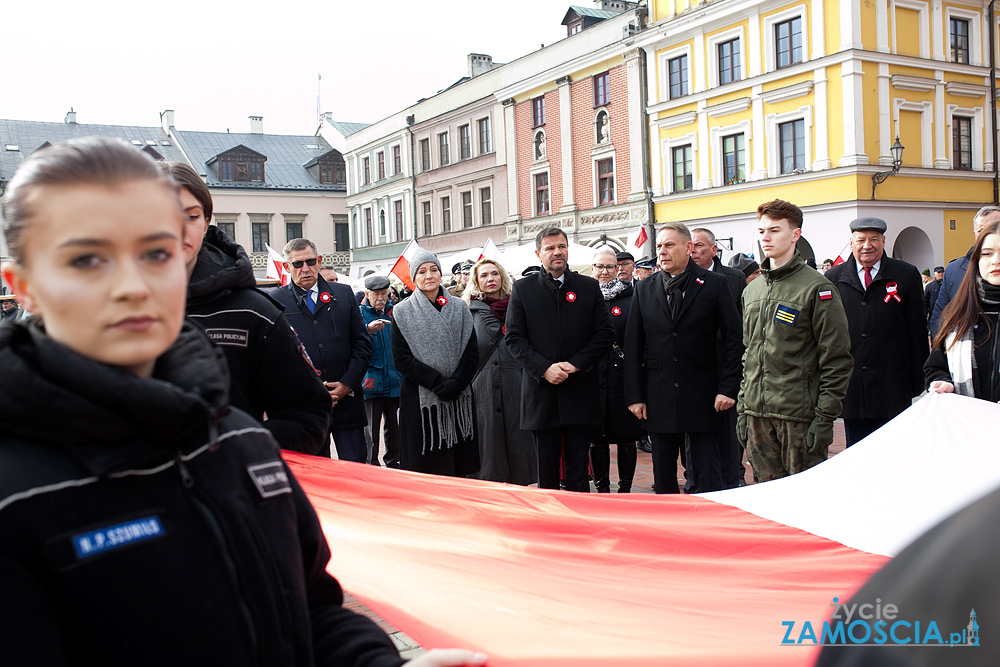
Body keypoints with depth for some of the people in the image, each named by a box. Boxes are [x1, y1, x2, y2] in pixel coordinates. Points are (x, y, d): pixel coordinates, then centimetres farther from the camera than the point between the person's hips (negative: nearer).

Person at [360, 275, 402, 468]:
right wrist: (368, 330, -33)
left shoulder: (394, 312, 13)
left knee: (393, 425, 11)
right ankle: (371, 465, 7)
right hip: (371, 379, -4)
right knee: (371, 429, -2)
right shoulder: (359, 313, 0)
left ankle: (393, 462, 24)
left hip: (394, 380, 4)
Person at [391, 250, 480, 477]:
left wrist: (456, 382, -12)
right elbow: (402, 358, -5)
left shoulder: (459, 308, 9)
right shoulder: (403, 312, 2)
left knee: (459, 469, 5)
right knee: (426, 468, -2)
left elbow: (472, 351, 4)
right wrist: (437, 382, -15)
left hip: (459, 398, 3)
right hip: (420, 399, -2)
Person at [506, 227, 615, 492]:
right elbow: (514, 338, 0)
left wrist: (576, 364, -9)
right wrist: (544, 368, -13)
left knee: (578, 470, 6)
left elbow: (605, 333, 3)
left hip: (580, 392, 1)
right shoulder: (522, 289, 4)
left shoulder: (589, 287, 7)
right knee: (546, 468, 7)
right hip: (541, 393, 0)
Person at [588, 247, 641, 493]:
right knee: (597, 438, 5)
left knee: (626, 438, 4)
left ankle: (625, 489, 16)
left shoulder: (631, 297, 4)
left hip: (623, 378, -1)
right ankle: (602, 490, 16)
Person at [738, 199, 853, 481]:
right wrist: (742, 409, 14)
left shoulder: (817, 289, -6)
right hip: (757, 415, 6)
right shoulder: (752, 291, 14)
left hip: (799, 415, -6)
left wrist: (825, 416, -13)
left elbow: (837, 360, -9)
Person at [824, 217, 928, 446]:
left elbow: (917, 331, 4)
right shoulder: (833, 278, 7)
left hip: (892, 386, -1)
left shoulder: (907, 275, 4)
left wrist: (918, 382, 2)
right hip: (850, 387, 1)